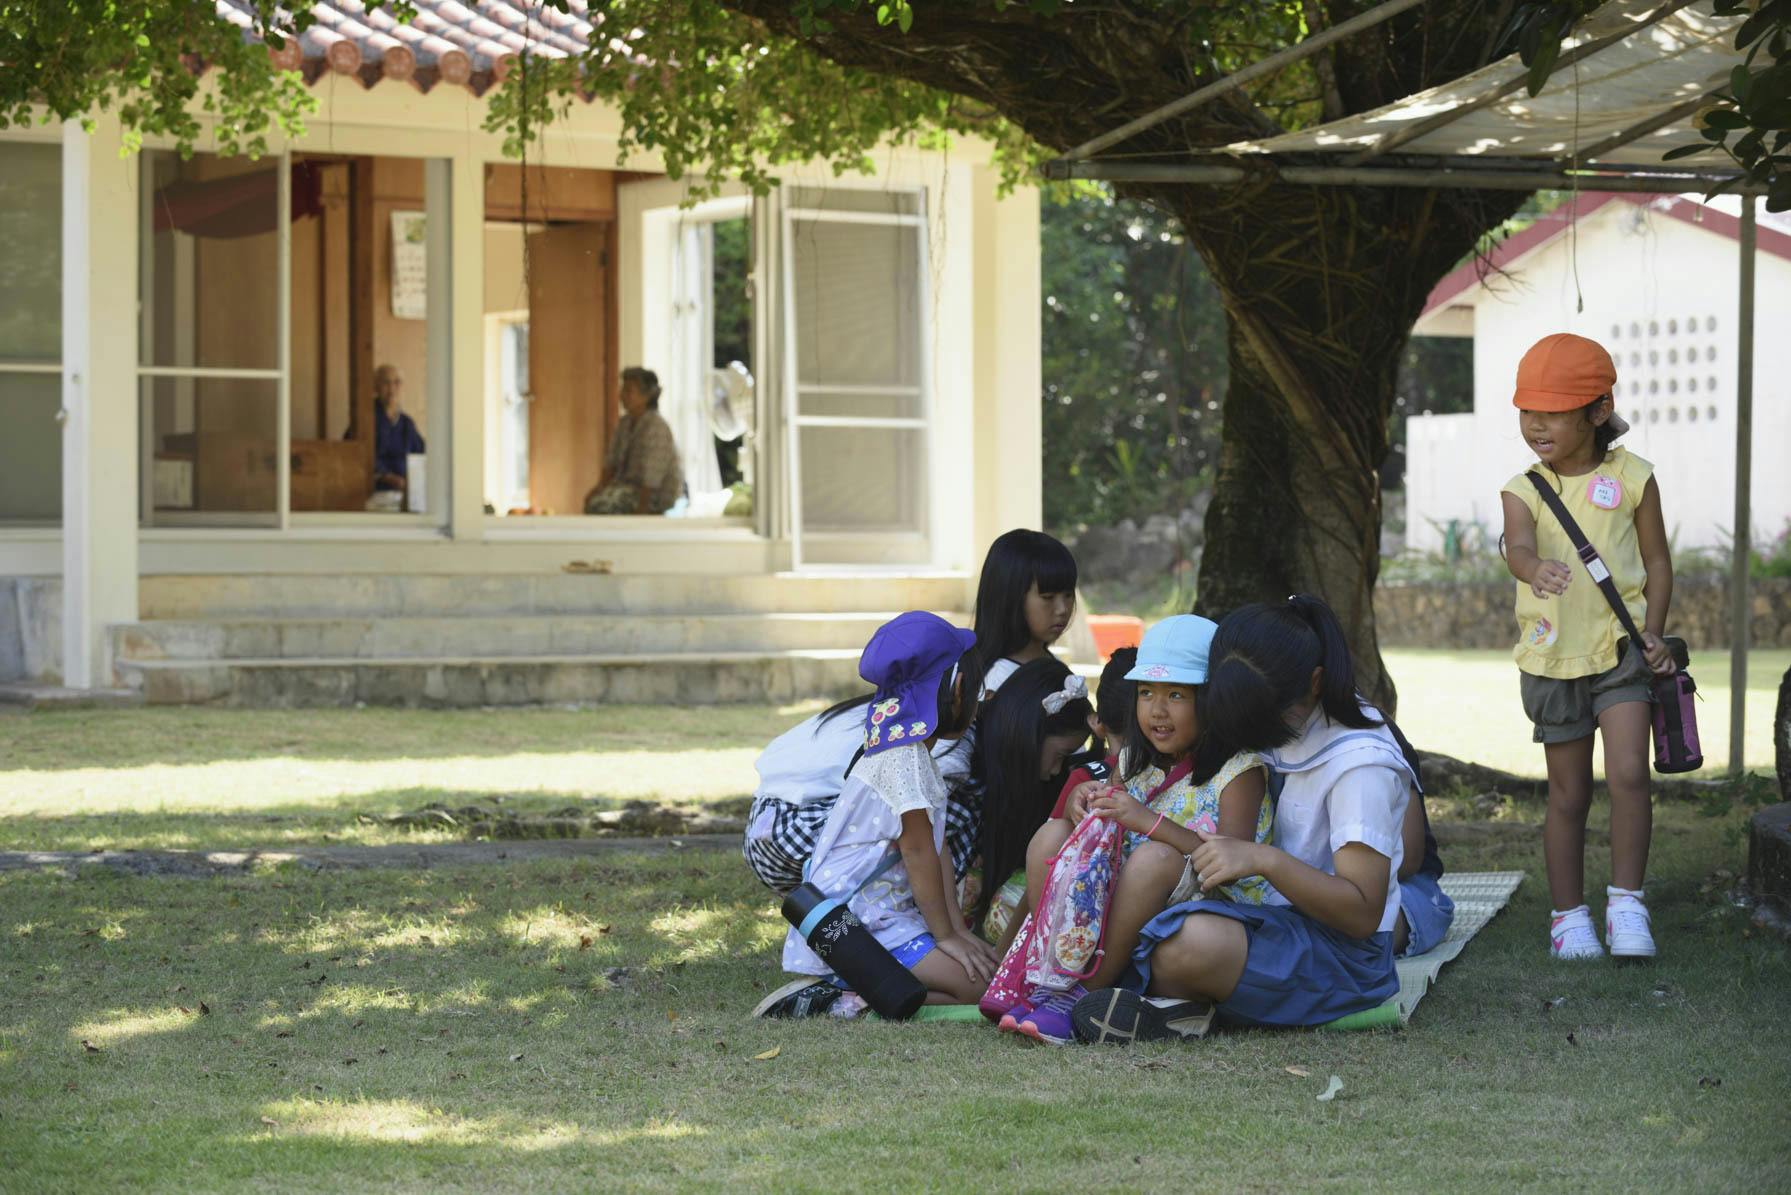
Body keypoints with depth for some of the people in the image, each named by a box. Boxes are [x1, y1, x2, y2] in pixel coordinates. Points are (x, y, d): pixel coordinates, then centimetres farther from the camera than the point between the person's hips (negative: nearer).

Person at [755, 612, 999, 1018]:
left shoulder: (913, 754, 19)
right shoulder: (905, 757, -14)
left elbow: (936, 848, 16)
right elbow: (918, 850, -14)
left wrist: (957, 928, 10)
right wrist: (945, 934, -9)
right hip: (856, 921, -10)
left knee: (986, 963, 5)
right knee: (973, 984, -18)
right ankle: (844, 1000, -18)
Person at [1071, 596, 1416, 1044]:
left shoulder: (1360, 764, -18)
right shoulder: (1289, 722, 7)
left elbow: (1363, 913, -23)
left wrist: (1264, 860, -33)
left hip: (1344, 956, -10)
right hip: (1278, 921, 10)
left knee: (1195, 940, -36)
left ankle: (1169, 1002, -7)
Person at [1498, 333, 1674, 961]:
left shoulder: (1631, 478, 0)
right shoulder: (1524, 491, 0)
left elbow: (1657, 562, 6)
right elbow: (1517, 546, -21)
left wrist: (1653, 632, -6)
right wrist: (1536, 569, -45)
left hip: (1621, 650, -1)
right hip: (1553, 656, 1)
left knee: (1628, 773, -18)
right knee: (1568, 794, 8)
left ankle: (1626, 902, -9)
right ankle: (1568, 915, 19)